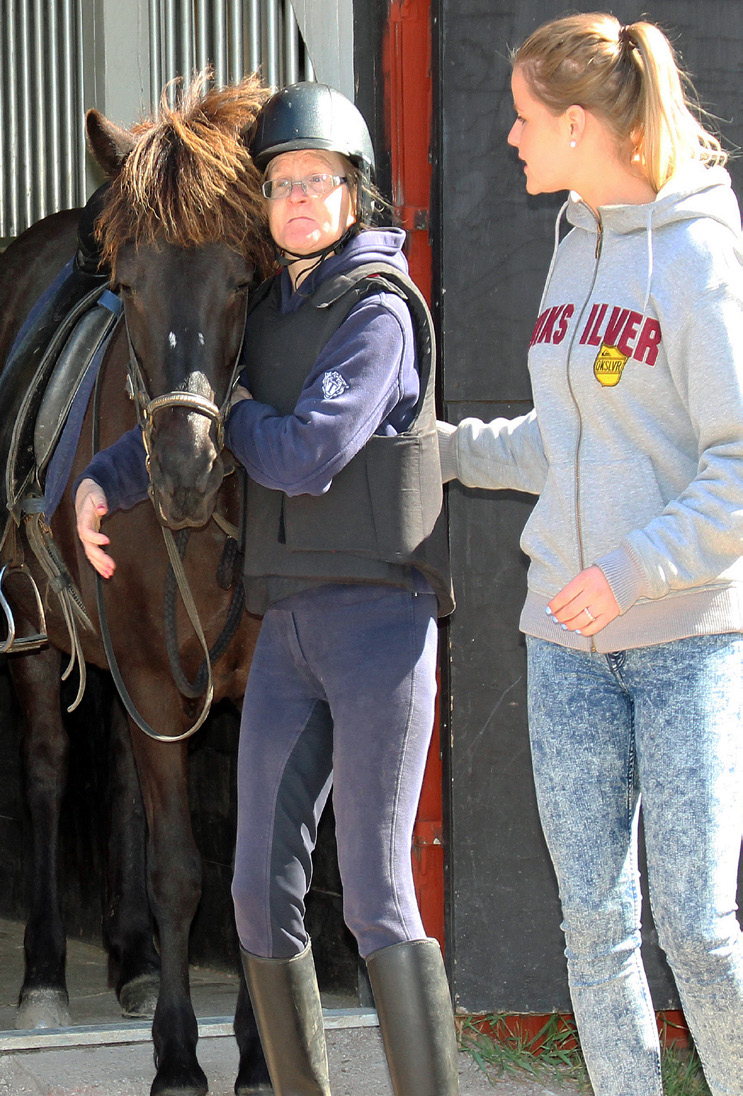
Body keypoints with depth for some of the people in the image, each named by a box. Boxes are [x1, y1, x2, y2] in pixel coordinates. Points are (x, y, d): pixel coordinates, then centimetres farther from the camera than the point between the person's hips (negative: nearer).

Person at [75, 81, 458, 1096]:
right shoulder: (271, 313, 14)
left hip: (381, 618, -7)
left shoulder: (378, 310, -8)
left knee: (376, 897, -11)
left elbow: (307, 455, -17)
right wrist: (103, 482, 4)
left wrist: (236, 407, 2)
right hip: (288, 627, 7)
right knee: (263, 890, 6)